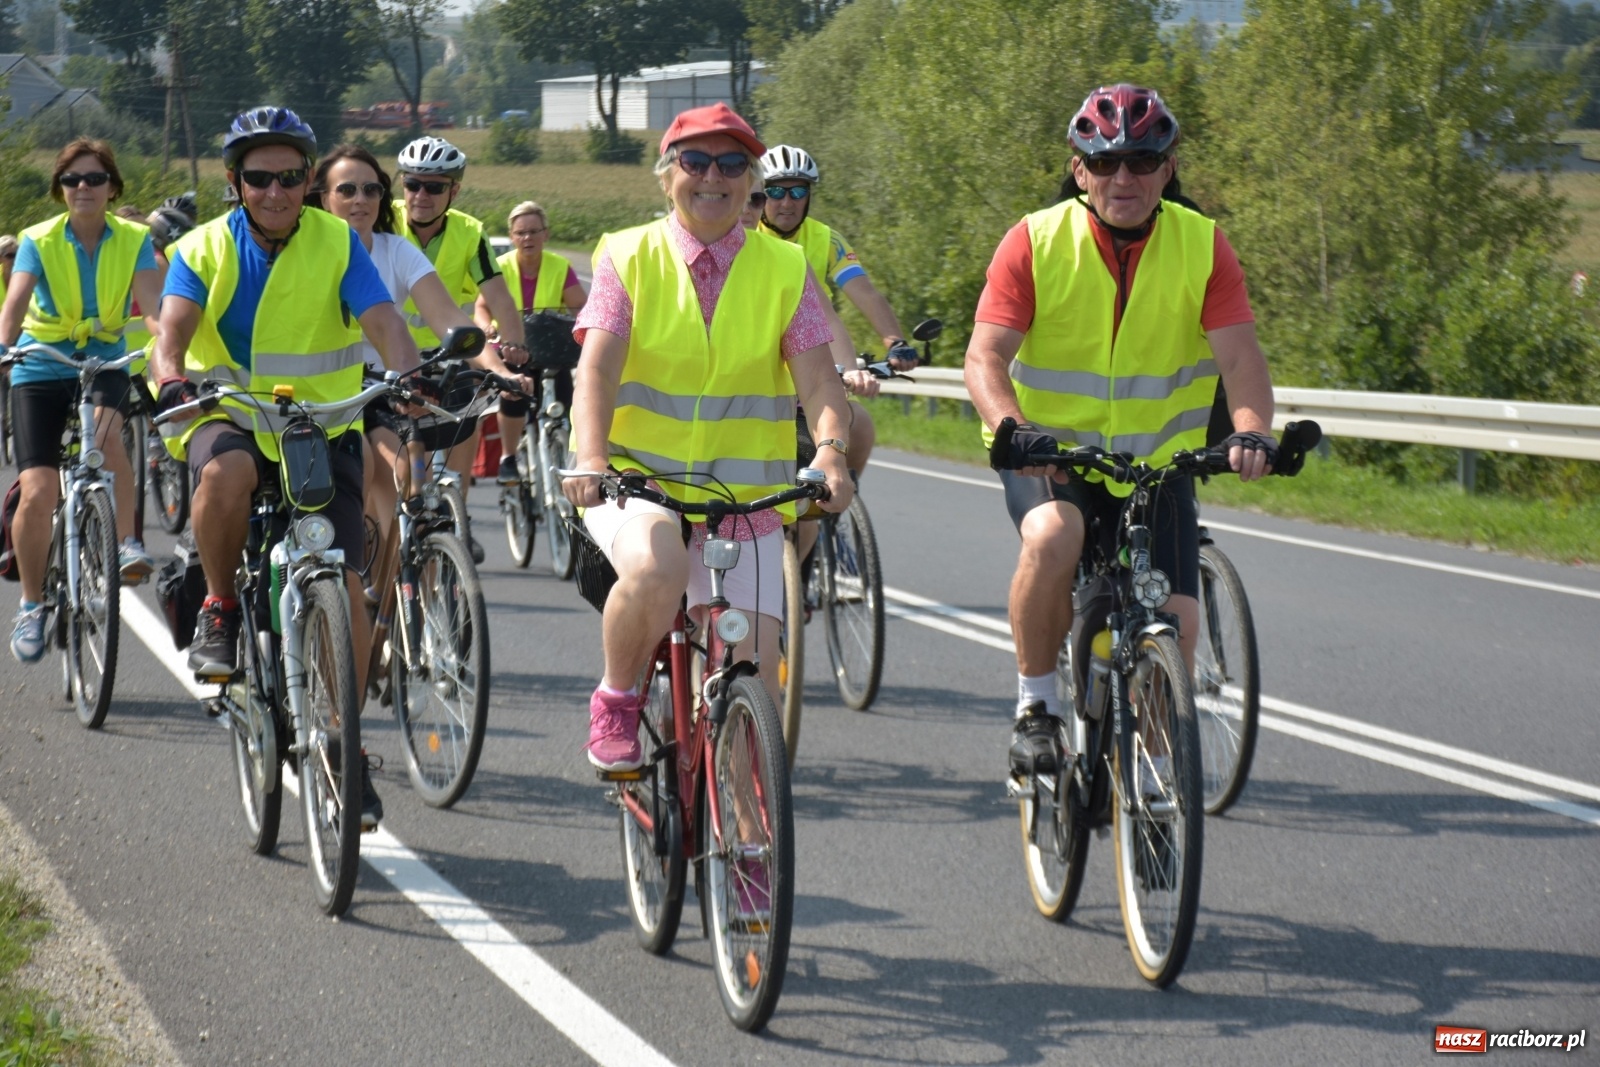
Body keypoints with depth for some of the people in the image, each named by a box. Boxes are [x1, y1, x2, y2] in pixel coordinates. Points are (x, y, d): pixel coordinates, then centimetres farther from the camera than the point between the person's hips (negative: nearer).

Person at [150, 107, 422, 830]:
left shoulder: (338, 244, -3)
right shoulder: (205, 249, -3)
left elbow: (384, 323, -16)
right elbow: (174, 328, -18)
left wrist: (413, 382, -37)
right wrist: (171, 379, -41)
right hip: (229, 419, -1)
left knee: (345, 586, -10)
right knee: (226, 472, -38)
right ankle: (220, 609, -11)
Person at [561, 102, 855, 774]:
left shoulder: (785, 269, 5)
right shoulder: (630, 257, 1)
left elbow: (818, 378, -5)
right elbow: (597, 367, -12)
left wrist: (831, 451, -27)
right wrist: (591, 460, -31)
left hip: (745, 506, 2)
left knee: (755, 685, -7)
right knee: (656, 571, -36)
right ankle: (616, 700, -7)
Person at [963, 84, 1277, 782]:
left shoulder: (1201, 245, -6)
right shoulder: (1036, 242, -10)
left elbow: (1240, 356, -14)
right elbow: (985, 357, -17)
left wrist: (1251, 432, -35)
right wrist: (1013, 429, -38)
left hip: (1158, 459, 2)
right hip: (1047, 453, -2)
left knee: (1177, 622, -11)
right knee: (1052, 536, -35)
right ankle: (1036, 706, -15)